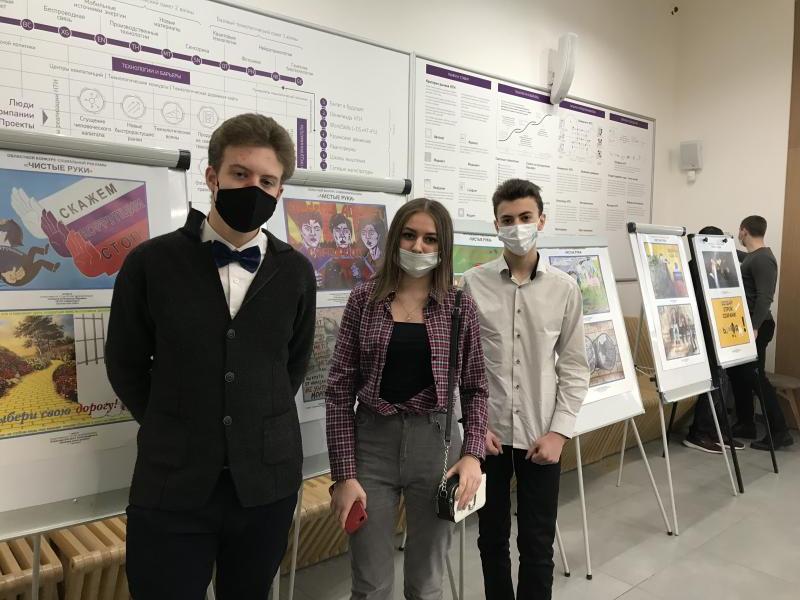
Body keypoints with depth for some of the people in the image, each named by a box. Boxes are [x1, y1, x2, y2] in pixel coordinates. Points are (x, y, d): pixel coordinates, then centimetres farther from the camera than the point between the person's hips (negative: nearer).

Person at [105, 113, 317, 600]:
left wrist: (261, 427, 8)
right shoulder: (152, 262, -5)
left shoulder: (296, 272, 0)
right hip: (171, 485, -1)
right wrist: (173, 431, 6)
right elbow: (125, 364, 4)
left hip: (267, 482, 2)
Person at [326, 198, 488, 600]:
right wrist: (344, 473, -7)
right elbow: (340, 390, -2)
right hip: (372, 442, 0)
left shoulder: (460, 305, 1)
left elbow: (474, 388, 6)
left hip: (436, 444, 1)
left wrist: (473, 453, -8)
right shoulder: (364, 299, -1)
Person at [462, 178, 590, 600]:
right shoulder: (472, 284, -5)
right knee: (492, 538, 16)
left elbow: (575, 368, 2)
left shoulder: (564, 289, -1)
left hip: (542, 435, 1)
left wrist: (559, 431, -6)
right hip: (488, 433, 0)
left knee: (537, 543, 12)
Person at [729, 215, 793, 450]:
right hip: (745, 325, 10)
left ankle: (779, 431, -2)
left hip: (757, 326, -10)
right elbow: (739, 256, 40)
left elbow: (764, 298, -24)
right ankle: (746, 424, 21)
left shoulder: (763, 259, -16)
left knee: (755, 376, -8)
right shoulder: (751, 257, 13)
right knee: (737, 372, 12)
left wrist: (755, 328, -29)